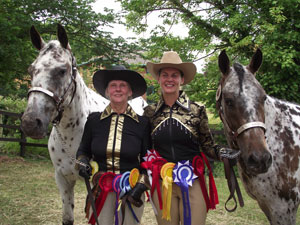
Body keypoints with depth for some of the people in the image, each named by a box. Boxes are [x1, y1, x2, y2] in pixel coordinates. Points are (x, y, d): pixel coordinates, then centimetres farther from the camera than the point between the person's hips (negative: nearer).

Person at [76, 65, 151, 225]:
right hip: (101, 190, 1)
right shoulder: (93, 120, 1)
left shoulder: (142, 123, -2)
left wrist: (141, 185, -11)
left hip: (131, 190, 0)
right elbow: (83, 150, 14)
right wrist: (82, 163, -7)